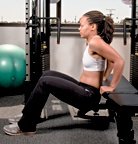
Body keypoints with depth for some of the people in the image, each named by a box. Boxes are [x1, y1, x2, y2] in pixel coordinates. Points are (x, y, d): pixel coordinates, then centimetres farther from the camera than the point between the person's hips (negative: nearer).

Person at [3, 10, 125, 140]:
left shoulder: (95, 42, -19)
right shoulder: (93, 41, 10)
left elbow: (119, 61, -27)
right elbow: (111, 59, 23)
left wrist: (112, 86, -17)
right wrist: (103, 78, 15)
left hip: (89, 95, -10)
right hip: (84, 89, 10)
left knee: (45, 82, -13)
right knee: (48, 74, 10)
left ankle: (25, 126, -1)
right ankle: (29, 118, 14)